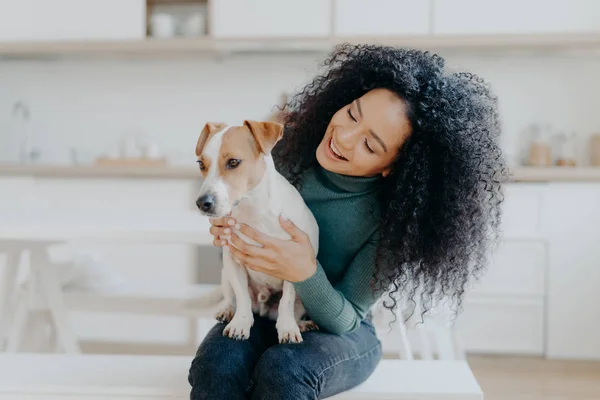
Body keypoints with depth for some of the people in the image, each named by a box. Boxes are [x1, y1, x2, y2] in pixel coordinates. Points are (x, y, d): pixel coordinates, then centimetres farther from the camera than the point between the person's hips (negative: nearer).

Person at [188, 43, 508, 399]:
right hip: (260, 316, 2)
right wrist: (227, 229, -19)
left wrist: (306, 274, -36)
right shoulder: (290, 141, -12)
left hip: (341, 333, -2)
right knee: (216, 367, -32)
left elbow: (345, 320, -16)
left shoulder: (391, 222, -21)